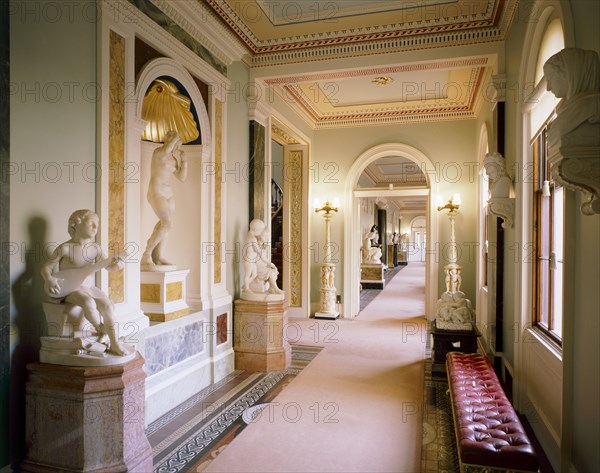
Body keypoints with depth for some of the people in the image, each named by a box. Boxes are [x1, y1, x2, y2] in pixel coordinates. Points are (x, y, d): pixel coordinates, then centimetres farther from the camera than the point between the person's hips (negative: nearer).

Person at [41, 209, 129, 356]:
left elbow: (108, 266, 4)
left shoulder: (95, 248, 5)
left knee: (107, 304, -19)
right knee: (89, 303, -33)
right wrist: (49, 279, -25)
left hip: (90, 288, 5)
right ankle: (101, 330, -5)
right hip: (71, 290, -5)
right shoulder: (65, 248, -9)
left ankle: (114, 343, -7)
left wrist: (116, 265, -21)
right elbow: (46, 267, -3)